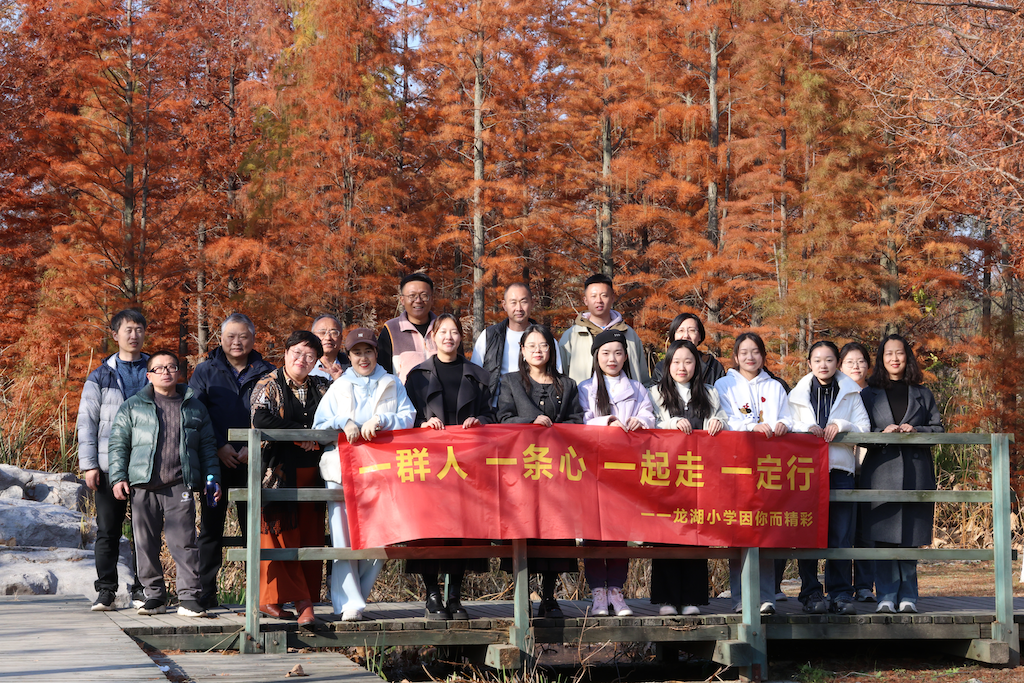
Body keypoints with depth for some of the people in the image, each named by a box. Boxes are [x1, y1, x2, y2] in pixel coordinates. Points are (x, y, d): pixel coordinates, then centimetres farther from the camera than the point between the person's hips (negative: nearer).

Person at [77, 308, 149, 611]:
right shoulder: (100, 377, 8)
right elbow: (86, 422, 6)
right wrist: (89, 464, -3)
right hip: (110, 463, 0)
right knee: (108, 529, 0)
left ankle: (141, 590, 10)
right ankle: (105, 591, 7)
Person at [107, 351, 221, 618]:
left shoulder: (194, 407, 14)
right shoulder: (133, 406, 11)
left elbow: (208, 446, 17)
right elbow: (118, 443, 10)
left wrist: (212, 480, 9)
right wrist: (118, 477, 0)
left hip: (180, 487, -1)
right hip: (143, 486, 1)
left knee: (183, 541, -8)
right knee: (146, 543, 3)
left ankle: (188, 597, -5)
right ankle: (154, 595, 13)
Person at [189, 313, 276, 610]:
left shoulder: (265, 374, 10)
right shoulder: (205, 371, 9)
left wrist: (253, 448, -9)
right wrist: (219, 447, -9)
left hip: (252, 460, 0)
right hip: (215, 460, 0)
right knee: (211, 527, 1)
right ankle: (205, 594, 5)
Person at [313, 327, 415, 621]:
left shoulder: (392, 385, 19)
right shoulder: (338, 387, 21)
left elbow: (408, 418, 6)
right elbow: (320, 425, 13)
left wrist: (380, 420, -10)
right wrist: (344, 423, -6)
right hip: (343, 467, 0)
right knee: (344, 534, -12)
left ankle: (354, 594, 1)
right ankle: (349, 602, -13)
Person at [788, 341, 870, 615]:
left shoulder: (850, 393, 13)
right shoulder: (798, 394, 13)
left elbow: (864, 428, 7)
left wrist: (841, 425, -10)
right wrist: (808, 428, -12)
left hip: (841, 468, 0)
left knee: (842, 535, -4)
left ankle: (841, 593, 1)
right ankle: (811, 593, 2)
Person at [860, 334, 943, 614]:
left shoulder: (922, 394, 16)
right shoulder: (869, 394, 13)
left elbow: (938, 428, 11)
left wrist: (915, 430, -8)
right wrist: (883, 433, -11)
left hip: (916, 472, 1)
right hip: (881, 472, -1)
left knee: (910, 536, 0)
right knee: (884, 537, -7)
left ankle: (908, 596, 6)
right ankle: (886, 596, -4)